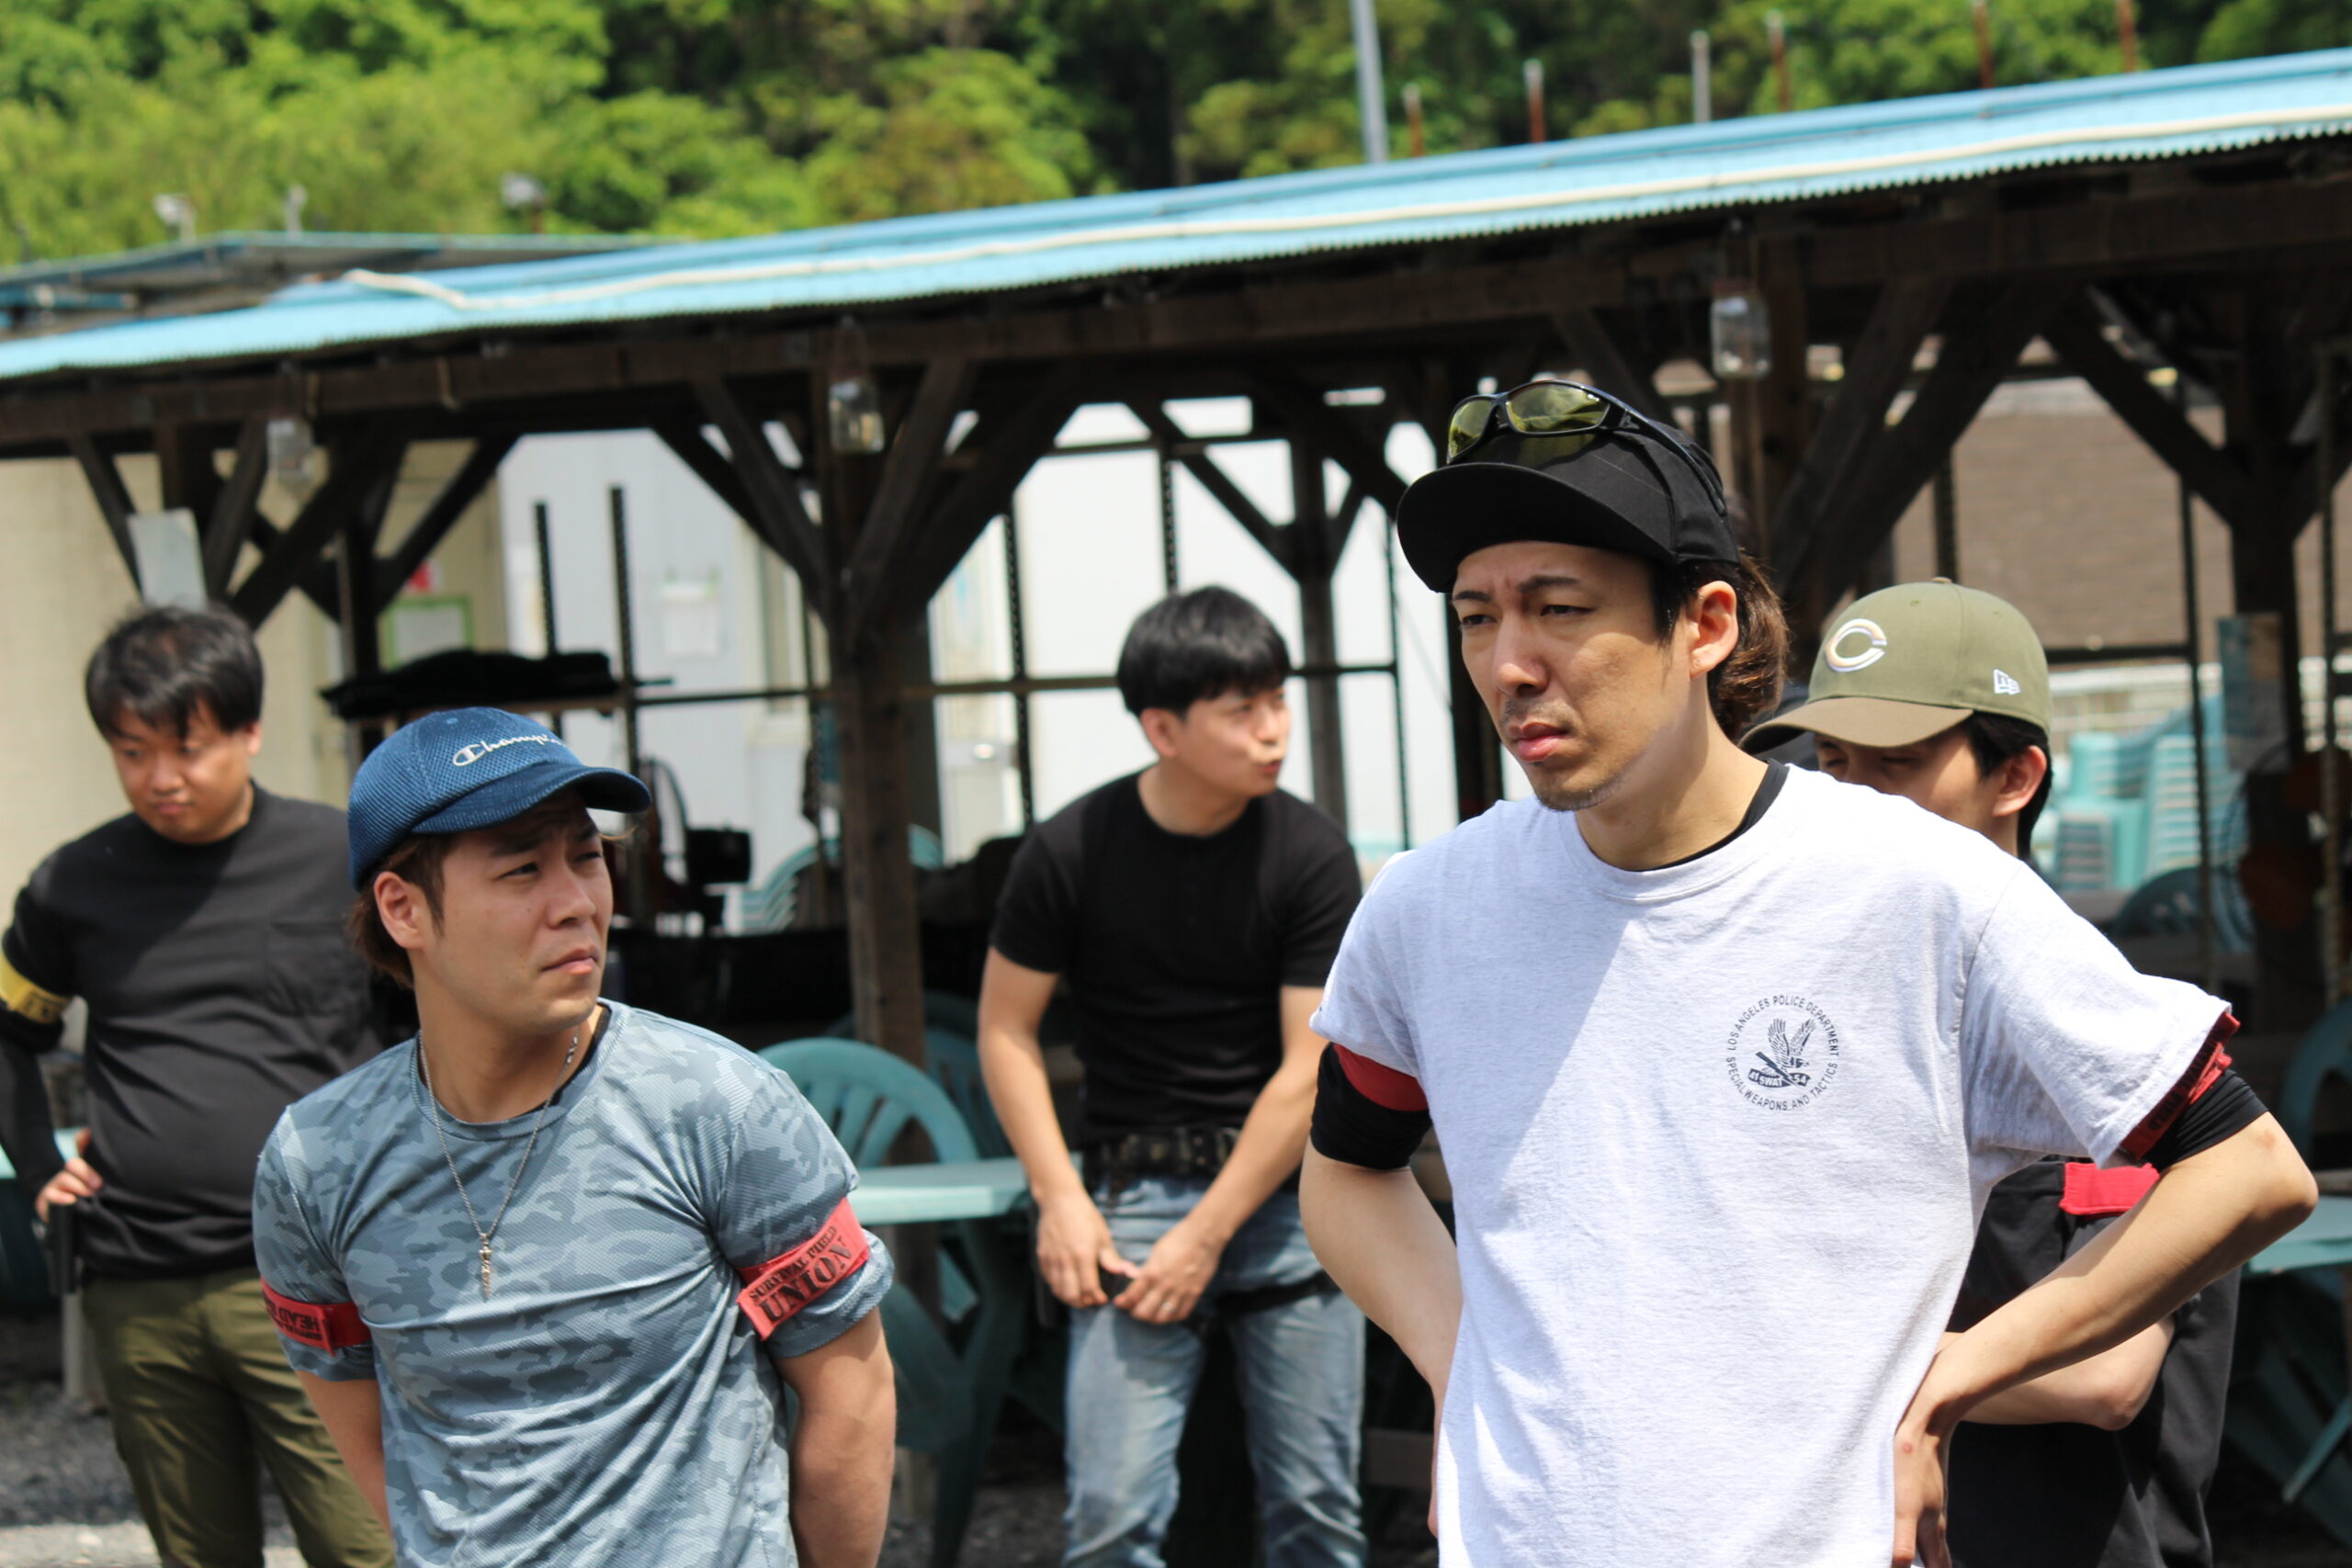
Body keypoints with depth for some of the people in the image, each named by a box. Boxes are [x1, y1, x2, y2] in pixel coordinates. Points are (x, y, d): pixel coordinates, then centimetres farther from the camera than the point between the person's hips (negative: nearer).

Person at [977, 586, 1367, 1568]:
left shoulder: (1312, 855, -4)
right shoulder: (1074, 851, -4)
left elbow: (1309, 1071, -6)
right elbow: (1006, 1027, 4)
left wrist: (1207, 1236, -10)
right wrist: (1059, 1197, -6)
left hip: (1285, 1188, 1)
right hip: (1132, 1184, -1)